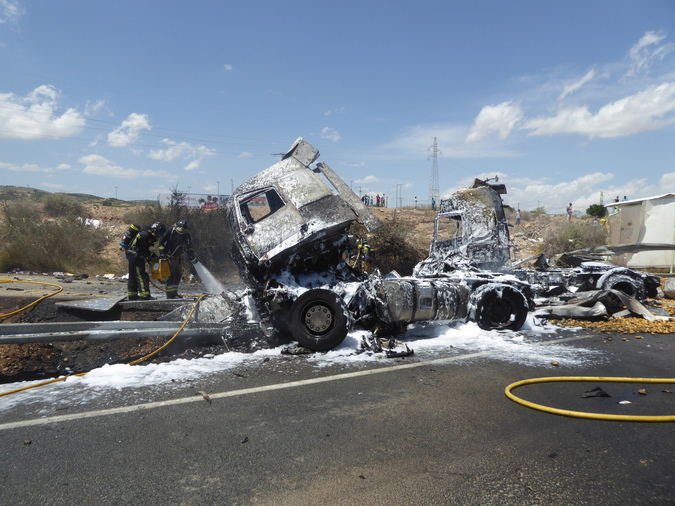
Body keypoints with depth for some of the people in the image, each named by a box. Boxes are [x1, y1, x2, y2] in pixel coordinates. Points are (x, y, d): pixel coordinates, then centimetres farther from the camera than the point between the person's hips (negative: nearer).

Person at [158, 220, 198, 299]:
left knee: (178, 274, 7)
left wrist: (192, 258, -10)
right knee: (171, 275, -11)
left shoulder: (186, 235, -2)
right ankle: (170, 294, -8)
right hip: (168, 256, -5)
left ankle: (174, 293, 18)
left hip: (177, 257, 6)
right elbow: (161, 241, -8)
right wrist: (162, 253, -13)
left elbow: (189, 248, 0)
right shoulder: (170, 231, -14)